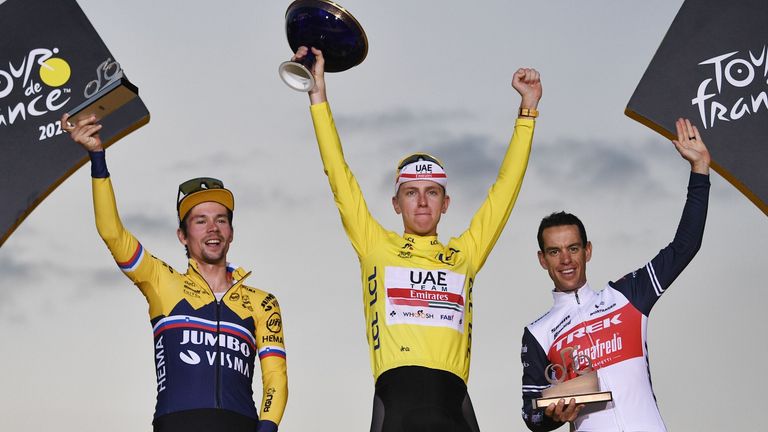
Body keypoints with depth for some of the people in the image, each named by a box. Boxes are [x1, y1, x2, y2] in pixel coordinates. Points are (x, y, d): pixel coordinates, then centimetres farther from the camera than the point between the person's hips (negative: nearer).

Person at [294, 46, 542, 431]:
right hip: (396, 396, -1)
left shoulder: (465, 253, 22)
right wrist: (319, 95, 14)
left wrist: (527, 110, 24)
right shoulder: (377, 247, 18)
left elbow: (505, 188, 24)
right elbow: (340, 178, 16)